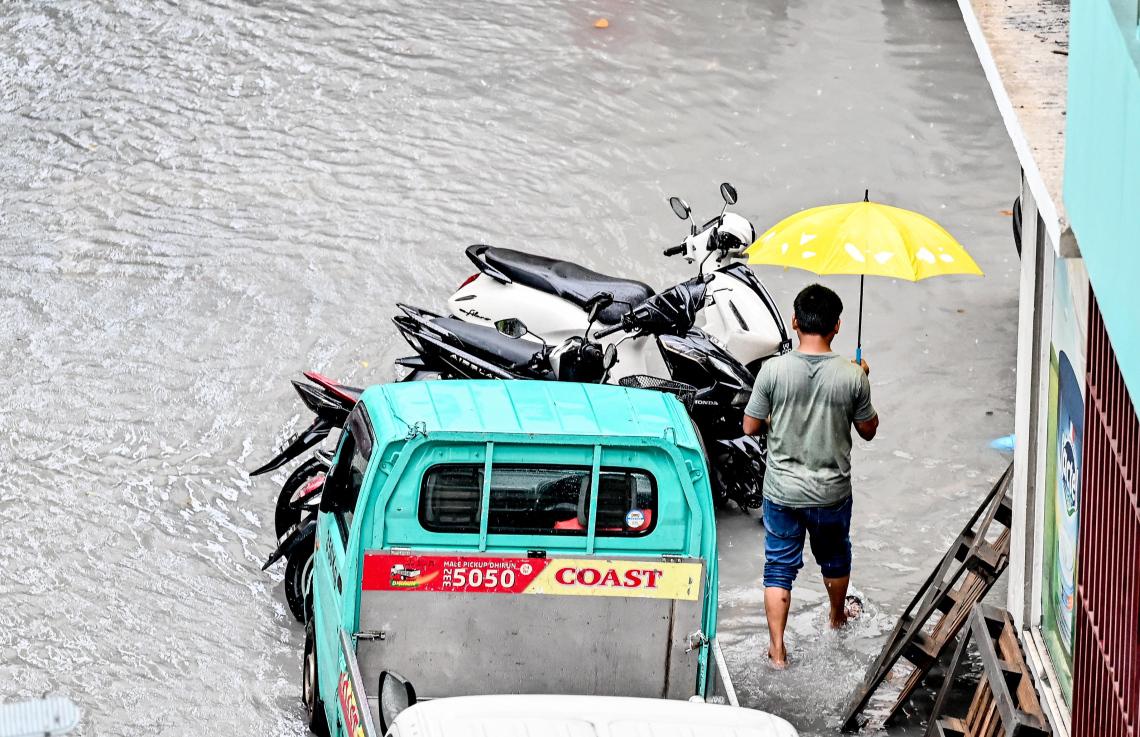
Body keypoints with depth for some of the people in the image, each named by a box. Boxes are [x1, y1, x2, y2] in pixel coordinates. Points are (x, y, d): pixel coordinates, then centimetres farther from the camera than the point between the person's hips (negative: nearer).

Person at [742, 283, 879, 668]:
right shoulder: (851, 376, -14)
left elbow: (751, 426, -6)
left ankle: (777, 649, 10)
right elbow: (868, 430, -1)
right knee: (835, 557, 27)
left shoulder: (774, 370, -16)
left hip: (782, 491, -1)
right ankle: (837, 616, 51)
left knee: (779, 566, 12)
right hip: (832, 492, 1)